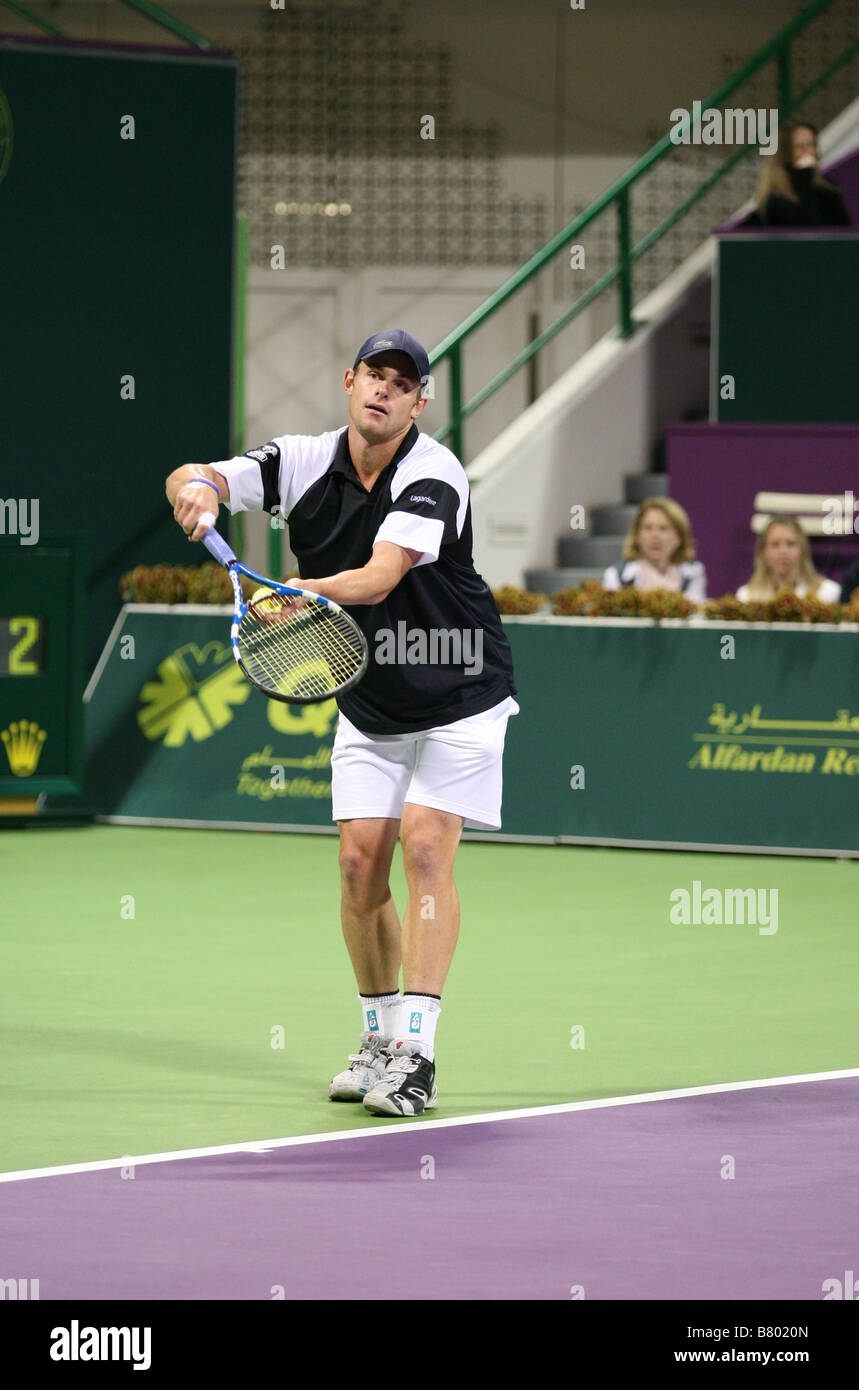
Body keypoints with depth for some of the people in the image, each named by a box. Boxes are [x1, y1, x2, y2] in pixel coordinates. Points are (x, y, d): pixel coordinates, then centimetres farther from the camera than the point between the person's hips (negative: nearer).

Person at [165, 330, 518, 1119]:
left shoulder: (434, 476, -22)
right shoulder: (305, 462, -7)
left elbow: (381, 578, -35)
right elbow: (193, 480, -16)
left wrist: (308, 594, -53)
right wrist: (195, 487, -40)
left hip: (458, 699, -5)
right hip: (369, 707, 5)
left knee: (425, 847, -16)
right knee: (360, 859, -3)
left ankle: (416, 1055, -18)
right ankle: (379, 1039, 13)